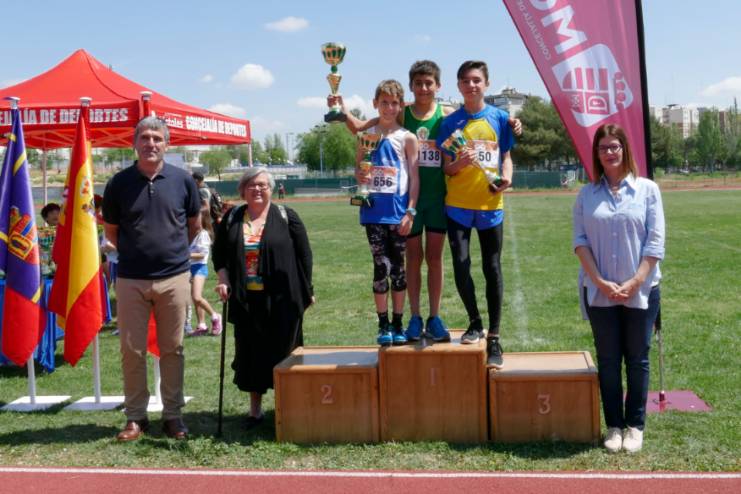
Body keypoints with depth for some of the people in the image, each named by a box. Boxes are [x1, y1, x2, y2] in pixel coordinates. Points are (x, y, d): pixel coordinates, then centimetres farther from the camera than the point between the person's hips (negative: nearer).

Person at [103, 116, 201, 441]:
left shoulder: (182, 180, 0)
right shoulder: (119, 183, 0)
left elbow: (194, 224, 13)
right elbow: (111, 230, 12)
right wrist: (134, 253, 10)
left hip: (174, 278, 0)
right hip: (130, 280, 0)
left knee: (172, 349, 8)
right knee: (132, 350, 5)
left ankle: (173, 414, 19)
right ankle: (135, 416, 17)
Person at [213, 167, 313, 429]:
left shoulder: (286, 217, 1)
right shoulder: (231, 219, 9)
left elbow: (304, 254, 1)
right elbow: (219, 253, 12)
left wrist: (307, 290, -2)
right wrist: (223, 279, -4)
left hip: (282, 299, -3)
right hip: (246, 300, 3)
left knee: (282, 352, 3)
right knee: (250, 353, 8)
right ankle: (255, 409, 20)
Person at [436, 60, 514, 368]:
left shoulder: (499, 118, 4)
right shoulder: (450, 122, 3)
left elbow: (506, 157, 8)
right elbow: (446, 168, 3)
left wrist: (506, 178, -13)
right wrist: (459, 163, -20)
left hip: (491, 204, 0)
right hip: (458, 204, 0)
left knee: (492, 268, 2)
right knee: (460, 264, -8)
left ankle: (494, 337, 9)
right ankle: (475, 322, 15)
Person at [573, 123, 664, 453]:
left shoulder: (647, 189, 0)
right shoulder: (586, 194, 4)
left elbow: (655, 242, -4)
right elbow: (580, 240, -1)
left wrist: (634, 283, -12)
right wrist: (600, 281, -12)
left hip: (641, 292, -1)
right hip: (599, 293, 1)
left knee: (637, 360, 7)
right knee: (608, 361, 7)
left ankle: (635, 425, 18)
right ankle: (614, 425, 17)